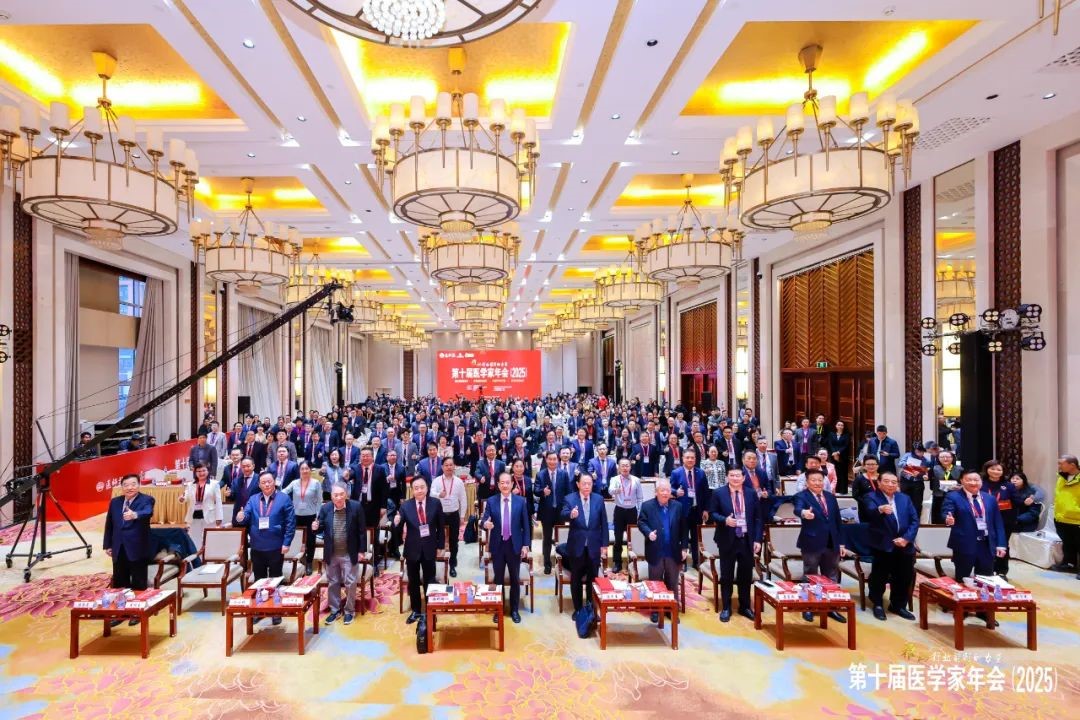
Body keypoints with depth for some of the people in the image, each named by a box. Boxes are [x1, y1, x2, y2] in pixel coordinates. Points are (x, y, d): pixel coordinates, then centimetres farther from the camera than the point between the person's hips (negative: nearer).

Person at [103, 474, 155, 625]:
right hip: (119, 549, 5)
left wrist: (134, 515, -51)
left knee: (138, 583, 6)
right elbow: (109, 525, 15)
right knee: (119, 583, 13)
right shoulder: (114, 502, 9)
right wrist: (107, 545, 11)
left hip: (138, 548, -5)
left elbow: (148, 513, -31)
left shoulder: (146, 500, -9)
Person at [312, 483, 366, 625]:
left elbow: (362, 530, -7)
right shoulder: (325, 508, -7)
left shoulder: (356, 507, -13)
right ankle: (334, 610, 32)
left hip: (349, 554, -3)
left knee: (350, 583, 7)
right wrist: (316, 527, -20)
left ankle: (349, 611, 24)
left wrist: (361, 550, -7)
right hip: (331, 554, 3)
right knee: (333, 583, 15)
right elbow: (322, 527, 4)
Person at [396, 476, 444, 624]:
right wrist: (396, 522, -33)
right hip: (412, 549, 1)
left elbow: (440, 526, 0)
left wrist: (440, 546, 2)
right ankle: (415, 610, 32)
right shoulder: (405, 505, -8)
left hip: (429, 548, -1)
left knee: (429, 580, 12)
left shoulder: (436, 503, -8)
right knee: (413, 581, 14)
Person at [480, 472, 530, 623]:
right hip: (497, 545, 0)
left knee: (515, 579, 11)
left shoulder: (521, 501, -4)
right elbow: (483, 520, -7)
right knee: (498, 578, 11)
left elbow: (526, 525, 0)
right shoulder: (491, 502, -3)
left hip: (514, 545, 0)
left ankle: (514, 610, 26)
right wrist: (485, 524, -31)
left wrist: (526, 545, -3)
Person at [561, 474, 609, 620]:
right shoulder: (570, 499, -7)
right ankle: (578, 609, 27)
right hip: (576, 546, -1)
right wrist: (571, 514, -47)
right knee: (576, 580, 11)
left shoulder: (599, 499, -1)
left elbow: (603, 523, 2)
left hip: (594, 546, 1)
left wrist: (604, 545, 1)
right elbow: (562, 516, -24)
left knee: (592, 579, 12)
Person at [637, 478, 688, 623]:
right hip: (655, 551, -2)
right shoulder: (647, 505, -4)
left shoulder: (678, 506, 3)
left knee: (673, 583, 13)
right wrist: (648, 533, -24)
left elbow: (683, 528, 5)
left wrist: (684, 547, 1)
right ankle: (655, 610, 22)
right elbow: (641, 522, -5)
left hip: (673, 552, 2)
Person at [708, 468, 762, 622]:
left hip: (747, 540, 2)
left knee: (746, 575, 13)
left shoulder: (752, 493, 2)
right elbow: (712, 513, -3)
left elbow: (757, 518, 4)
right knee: (726, 575, 6)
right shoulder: (718, 493, -5)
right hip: (727, 540, -2)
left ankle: (745, 607, 29)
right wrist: (724, 520, -23)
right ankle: (726, 608, 19)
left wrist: (758, 539, -2)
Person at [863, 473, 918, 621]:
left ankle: (898, 606, 29)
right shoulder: (872, 497, -7)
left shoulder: (905, 498, 10)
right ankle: (878, 605, 19)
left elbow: (915, 520, 5)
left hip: (904, 545, 5)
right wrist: (880, 509, -52)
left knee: (904, 577, 10)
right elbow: (870, 512, -28)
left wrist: (907, 538, -9)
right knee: (879, 576, 0)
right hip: (882, 545, -5)